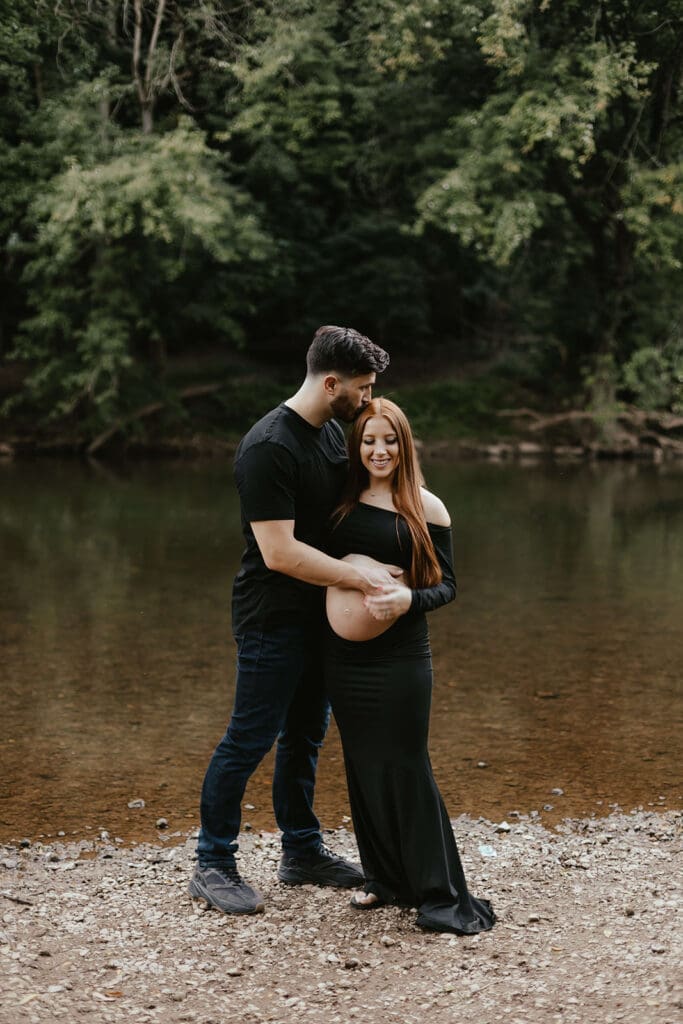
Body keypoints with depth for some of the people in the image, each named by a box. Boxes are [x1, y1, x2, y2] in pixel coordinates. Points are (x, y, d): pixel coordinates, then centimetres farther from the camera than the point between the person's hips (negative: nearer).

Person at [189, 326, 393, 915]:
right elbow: (280, 552, -27)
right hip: (272, 618, -9)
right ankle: (213, 866, 9)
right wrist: (357, 577, -23)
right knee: (250, 740, -2)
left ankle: (303, 852, 30)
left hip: (317, 616, 9)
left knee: (306, 735, 17)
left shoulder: (332, 432, 8)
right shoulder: (269, 447, -22)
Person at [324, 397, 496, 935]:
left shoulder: (426, 508, -3)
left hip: (401, 654, -4)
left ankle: (441, 895, 4)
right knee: (363, 765, 11)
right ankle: (384, 877, 25)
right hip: (345, 654, 4)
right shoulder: (343, 503, 6)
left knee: (404, 766, -4)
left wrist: (409, 598, -20)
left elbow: (446, 585, -2)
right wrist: (342, 589, -3)